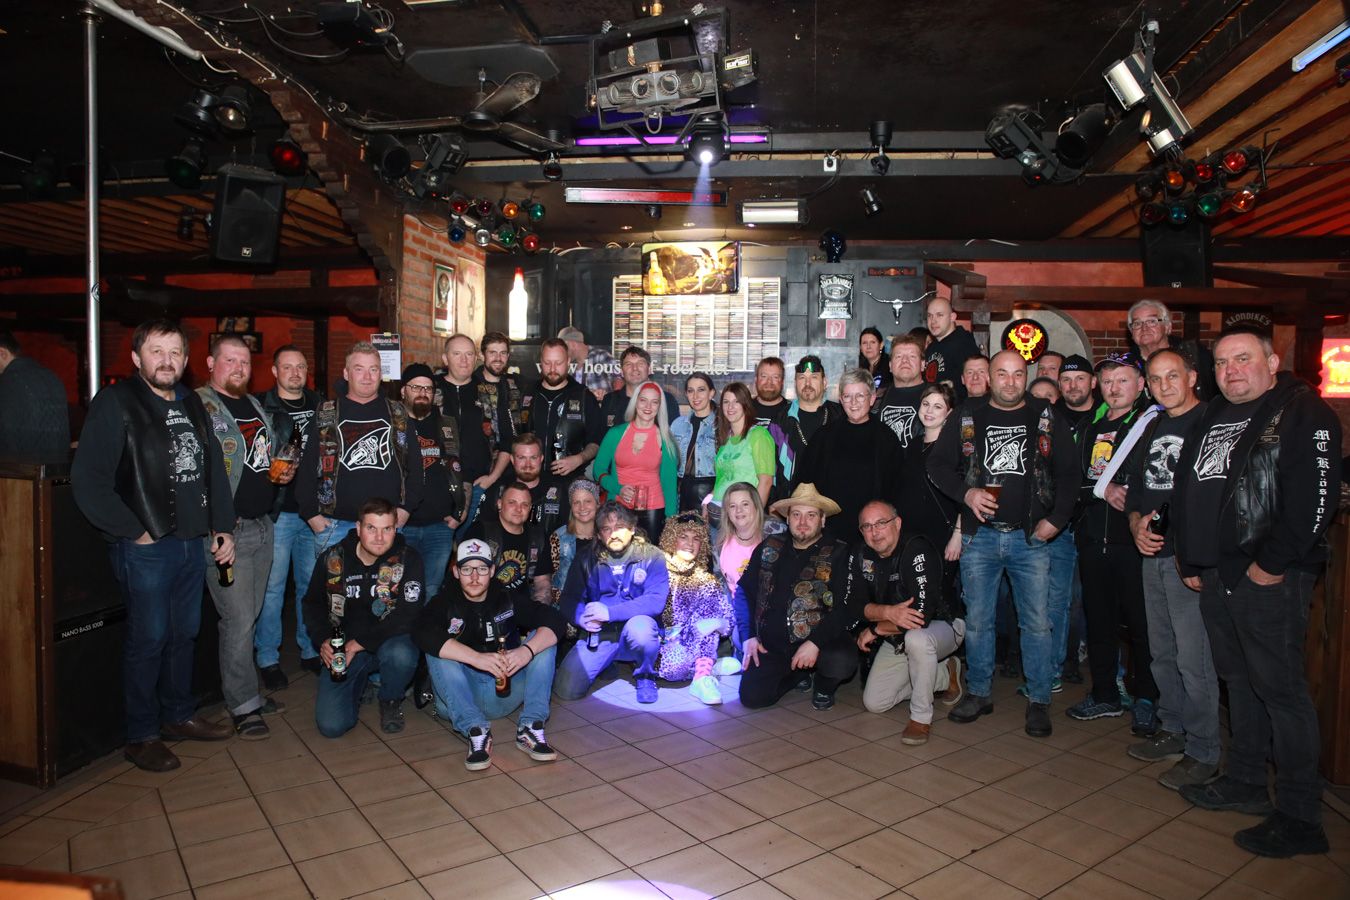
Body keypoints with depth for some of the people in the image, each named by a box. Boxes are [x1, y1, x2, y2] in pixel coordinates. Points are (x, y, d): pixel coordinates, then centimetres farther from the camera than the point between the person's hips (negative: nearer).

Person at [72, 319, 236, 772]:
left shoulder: (191, 404, 12)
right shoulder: (115, 403, -9)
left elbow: (214, 468, 16)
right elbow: (88, 480, -14)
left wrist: (222, 527, 9)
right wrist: (133, 531, -14)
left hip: (193, 543, 6)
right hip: (144, 547, -6)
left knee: (184, 633, 16)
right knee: (148, 639, 2)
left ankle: (179, 716, 32)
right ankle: (141, 737, 16)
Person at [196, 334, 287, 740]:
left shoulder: (257, 406, 15)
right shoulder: (199, 407, -9)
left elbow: (274, 453, 28)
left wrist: (286, 471, 8)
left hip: (263, 524, 7)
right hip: (227, 529, -7)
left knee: (251, 615, 16)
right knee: (238, 619, -3)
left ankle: (245, 690, 29)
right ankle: (243, 706, 9)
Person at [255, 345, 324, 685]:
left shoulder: (319, 404, 12)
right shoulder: (259, 407, -1)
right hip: (277, 512, -4)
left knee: (311, 583, 12)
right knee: (272, 587, 1)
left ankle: (311, 650, 25)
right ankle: (268, 658, 15)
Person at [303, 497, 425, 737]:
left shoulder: (408, 559, -10)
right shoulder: (333, 558, -2)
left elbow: (408, 615, -18)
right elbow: (313, 604, 11)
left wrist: (360, 643, -20)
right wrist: (323, 641, -7)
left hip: (390, 642, -1)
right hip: (342, 647, 2)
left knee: (401, 654, -38)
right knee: (331, 725, -13)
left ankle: (391, 701, -2)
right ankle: (360, 683, 21)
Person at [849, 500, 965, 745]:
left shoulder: (917, 549, -28)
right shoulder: (860, 556, -7)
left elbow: (922, 613, -35)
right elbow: (852, 604, -11)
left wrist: (874, 630, -21)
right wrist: (888, 612, -31)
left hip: (941, 626, -7)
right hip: (897, 637, 7)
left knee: (916, 639, -41)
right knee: (874, 703, 3)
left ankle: (921, 718, -19)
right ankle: (945, 675, 21)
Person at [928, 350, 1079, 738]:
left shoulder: (1047, 419, 5)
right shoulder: (966, 420, 5)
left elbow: (1069, 472, 5)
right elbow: (937, 464, 4)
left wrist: (1055, 519, -5)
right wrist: (966, 493, -12)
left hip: (1030, 536, 0)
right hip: (979, 535, 1)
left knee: (1037, 622, 2)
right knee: (977, 620, 8)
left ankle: (1038, 701, 16)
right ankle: (978, 693, 22)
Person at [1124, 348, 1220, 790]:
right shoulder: (1152, 429, 17)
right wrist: (1137, 524, 2)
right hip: (1153, 555, 8)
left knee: (1194, 659, -3)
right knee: (1162, 653, 16)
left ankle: (1203, 754, 9)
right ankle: (1172, 730, 31)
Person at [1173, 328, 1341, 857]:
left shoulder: (1302, 412, -7)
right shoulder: (1214, 417, 17)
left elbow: (1314, 498, -17)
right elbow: (1187, 493, 20)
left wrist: (1272, 564, -17)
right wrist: (1189, 562, 15)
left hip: (1270, 579, -8)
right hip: (1216, 576, 8)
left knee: (1279, 688, -3)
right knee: (1238, 680, 16)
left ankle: (1300, 819, 7)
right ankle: (1245, 783, 30)